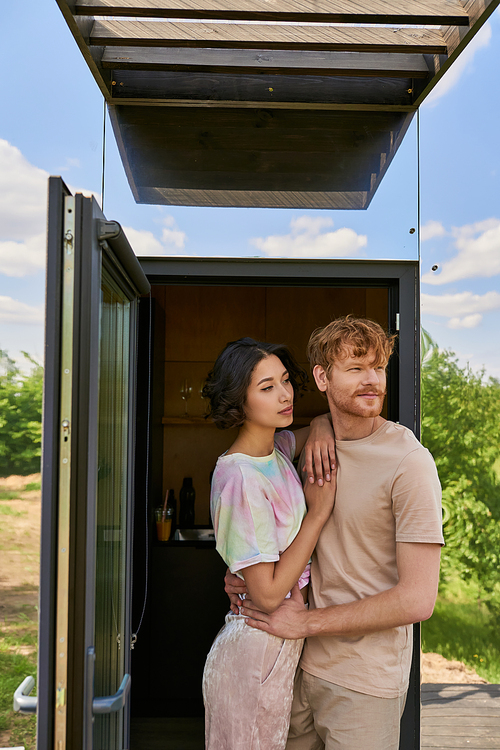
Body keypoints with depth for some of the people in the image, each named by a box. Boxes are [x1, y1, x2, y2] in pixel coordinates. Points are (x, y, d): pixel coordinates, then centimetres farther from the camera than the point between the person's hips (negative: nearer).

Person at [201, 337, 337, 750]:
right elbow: (268, 594, -23)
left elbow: (327, 423, 22)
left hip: (286, 643, 8)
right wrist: (319, 511, -18)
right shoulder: (240, 477, -23)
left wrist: (322, 428, -2)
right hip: (257, 650, -8)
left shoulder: (277, 449, 2)